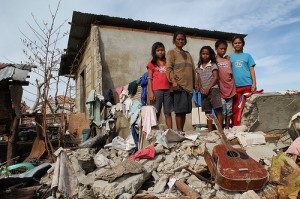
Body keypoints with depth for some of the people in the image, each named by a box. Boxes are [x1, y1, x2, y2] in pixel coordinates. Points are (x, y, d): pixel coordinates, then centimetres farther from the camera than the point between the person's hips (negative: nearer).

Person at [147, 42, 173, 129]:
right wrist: (151, 92, -7)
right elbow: (149, 79, 3)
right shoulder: (151, 64, 9)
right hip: (156, 90, -2)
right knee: (156, 113, -2)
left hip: (168, 90, 2)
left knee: (168, 113, 5)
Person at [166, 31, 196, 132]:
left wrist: (195, 84, 16)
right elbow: (169, 68, -6)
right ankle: (180, 132, -5)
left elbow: (193, 70, 23)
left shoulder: (188, 54, 24)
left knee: (184, 111, 5)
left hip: (189, 86, 6)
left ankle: (182, 131, 11)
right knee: (179, 110, -9)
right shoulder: (171, 52, 7)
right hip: (179, 86, -6)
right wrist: (174, 81, -19)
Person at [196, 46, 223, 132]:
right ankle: (210, 130, 10)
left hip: (213, 89, -5)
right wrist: (200, 88, -6)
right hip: (203, 92, 5)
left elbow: (216, 77, -6)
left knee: (218, 110, -7)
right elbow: (199, 80, 13)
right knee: (207, 112, 6)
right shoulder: (199, 67, 16)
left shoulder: (213, 65, 3)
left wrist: (208, 88, -13)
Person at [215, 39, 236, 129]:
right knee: (222, 112, -7)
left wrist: (234, 90, 10)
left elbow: (232, 75, 14)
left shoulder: (228, 60, 14)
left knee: (229, 111, 9)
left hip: (230, 90, 5)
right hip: (220, 90, -5)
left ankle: (227, 128, 19)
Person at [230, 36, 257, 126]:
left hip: (247, 85, 0)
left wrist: (254, 83, -3)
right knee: (235, 108, 2)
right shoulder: (230, 57, 12)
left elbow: (252, 70, 8)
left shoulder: (247, 56, 12)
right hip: (235, 86, 1)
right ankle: (236, 126, 7)